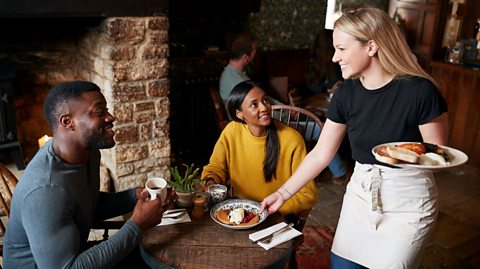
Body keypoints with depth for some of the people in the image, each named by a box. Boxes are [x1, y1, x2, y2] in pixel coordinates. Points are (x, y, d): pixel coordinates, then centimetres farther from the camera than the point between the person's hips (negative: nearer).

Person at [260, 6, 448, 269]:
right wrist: (282, 193, 0)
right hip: (360, 193, 4)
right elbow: (320, 155, 0)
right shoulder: (346, 93, -6)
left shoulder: (419, 90, -19)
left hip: (407, 202, -4)